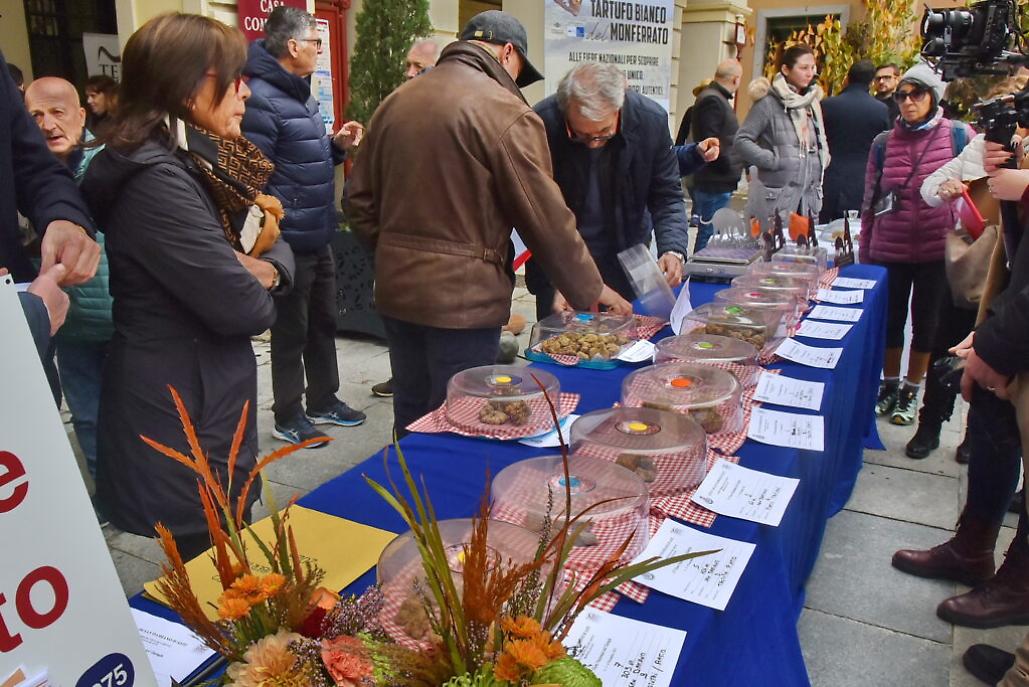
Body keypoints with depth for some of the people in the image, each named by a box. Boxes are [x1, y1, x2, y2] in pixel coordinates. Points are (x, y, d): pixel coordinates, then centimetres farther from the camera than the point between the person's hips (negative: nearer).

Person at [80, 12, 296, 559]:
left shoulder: (202, 163, 8)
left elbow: (276, 248, 11)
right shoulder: (156, 176, -23)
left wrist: (266, 270, -12)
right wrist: (255, 287, -3)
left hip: (207, 397, 9)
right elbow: (240, 306, -26)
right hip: (180, 418, -9)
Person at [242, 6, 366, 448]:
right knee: (291, 332, 4)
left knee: (323, 324, 18)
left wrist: (337, 145, 4)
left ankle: (323, 401, 35)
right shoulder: (262, 100, -18)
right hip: (289, 243, -9)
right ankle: (288, 417, 21)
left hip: (319, 239, 9)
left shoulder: (301, 95, 14)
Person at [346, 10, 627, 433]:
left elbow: (359, 199, 12)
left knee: (411, 420, 20)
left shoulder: (395, 102, 9)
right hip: (462, 295, -7)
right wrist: (589, 289, -1)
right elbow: (545, 217, -11)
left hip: (395, 289, 7)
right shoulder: (504, 110, -12)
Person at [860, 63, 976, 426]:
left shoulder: (959, 136, -2)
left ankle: (911, 392, 26)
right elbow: (870, 199, 7)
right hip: (889, 249, 2)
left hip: (936, 249, -1)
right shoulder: (884, 143, 3)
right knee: (890, 318, 11)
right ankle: (889, 385, 30)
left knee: (925, 321, 10)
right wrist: (865, 251, 7)